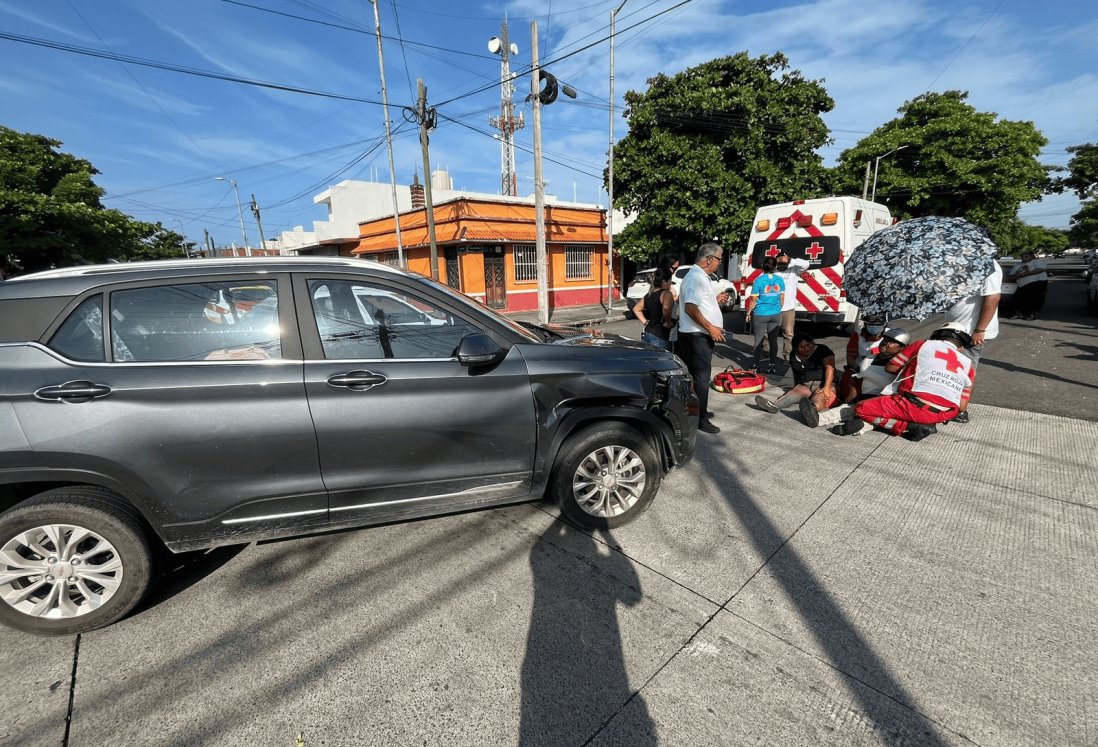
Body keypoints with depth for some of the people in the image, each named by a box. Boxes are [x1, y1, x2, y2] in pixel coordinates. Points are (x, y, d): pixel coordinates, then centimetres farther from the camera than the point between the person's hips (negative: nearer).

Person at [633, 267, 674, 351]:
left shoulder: (649, 295, 12)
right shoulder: (666, 293, -11)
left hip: (647, 333, 8)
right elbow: (666, 308, -31)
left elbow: (636, 309, 22)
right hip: (659, 336, -8)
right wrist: (668, 323, -15)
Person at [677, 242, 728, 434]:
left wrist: (715, 301, 17)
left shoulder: (700, 276, 17)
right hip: (696, 336, -10)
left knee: (697, 375, 17)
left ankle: (698, 412, 29)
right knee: (702, 377, -4)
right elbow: (690, 307, -25)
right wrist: (711, 328, -21)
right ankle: (701, 419, 4)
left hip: (699, 335, 10)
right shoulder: (695, 277, -16)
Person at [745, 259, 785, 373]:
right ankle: (773, 366, 12)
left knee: (759, 340, 5)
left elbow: (753, 299, -10)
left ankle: (758, 366, 10)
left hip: (760, 315, -3)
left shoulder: (759, 280, -12)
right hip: (776, 315, 4)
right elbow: (782, 298, 7)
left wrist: (748, 313, 0)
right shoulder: (780, 280, 0)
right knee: (773, 340, 8)